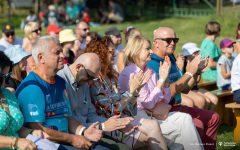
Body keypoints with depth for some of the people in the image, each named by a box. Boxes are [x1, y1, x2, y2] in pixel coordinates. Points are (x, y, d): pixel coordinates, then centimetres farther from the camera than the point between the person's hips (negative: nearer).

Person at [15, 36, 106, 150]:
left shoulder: (60, 82, 17)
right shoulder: (32, 86, -13)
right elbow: (35, 129, -19)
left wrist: (84, 131, 1)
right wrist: (72, 139, -14)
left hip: (65, 140, 8)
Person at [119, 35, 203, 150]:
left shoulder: (150, 72, 13)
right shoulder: (128, 74, -12)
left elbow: (165, 100, 15)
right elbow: (149, 104, -15)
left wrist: (165, 78, 1)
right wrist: (161, 79, -11)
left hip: (152, 115, 8)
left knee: (185, 118, -15)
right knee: (182, 127, -19)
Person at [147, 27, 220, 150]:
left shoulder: (171, 60, 14)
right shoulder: (151, 64, -17)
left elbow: (185, 89, 17)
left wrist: (197, 71, 4)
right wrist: (189, 73, -22)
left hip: (177, 107, 10)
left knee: (213, 118, 10)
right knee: (197, 124, -28)